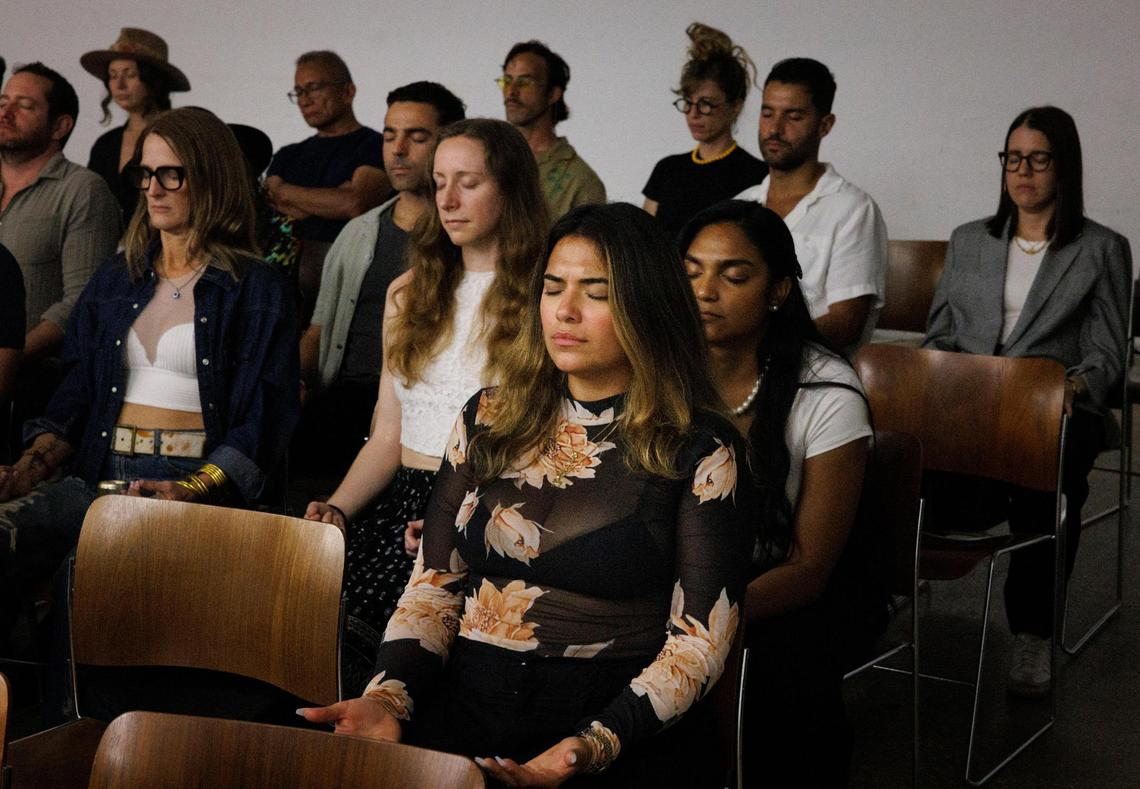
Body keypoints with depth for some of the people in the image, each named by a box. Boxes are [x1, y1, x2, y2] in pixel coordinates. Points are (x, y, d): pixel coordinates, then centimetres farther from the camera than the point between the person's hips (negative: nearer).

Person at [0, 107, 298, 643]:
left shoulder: (256, 291, 5)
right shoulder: (113, 281, 22)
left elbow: (263, 424, -3)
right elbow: (75, 394, 18)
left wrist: (192, 491, -19)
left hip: (199, 482, -4)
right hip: (97, 473, 5)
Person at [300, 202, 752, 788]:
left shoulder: (700, 450, 0)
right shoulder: (489, 419, 12)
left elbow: (700, 638, -5)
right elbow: (434, 585, 10)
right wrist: (388, 697, -8)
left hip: (624, 738, -3)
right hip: (463, 719, 3)